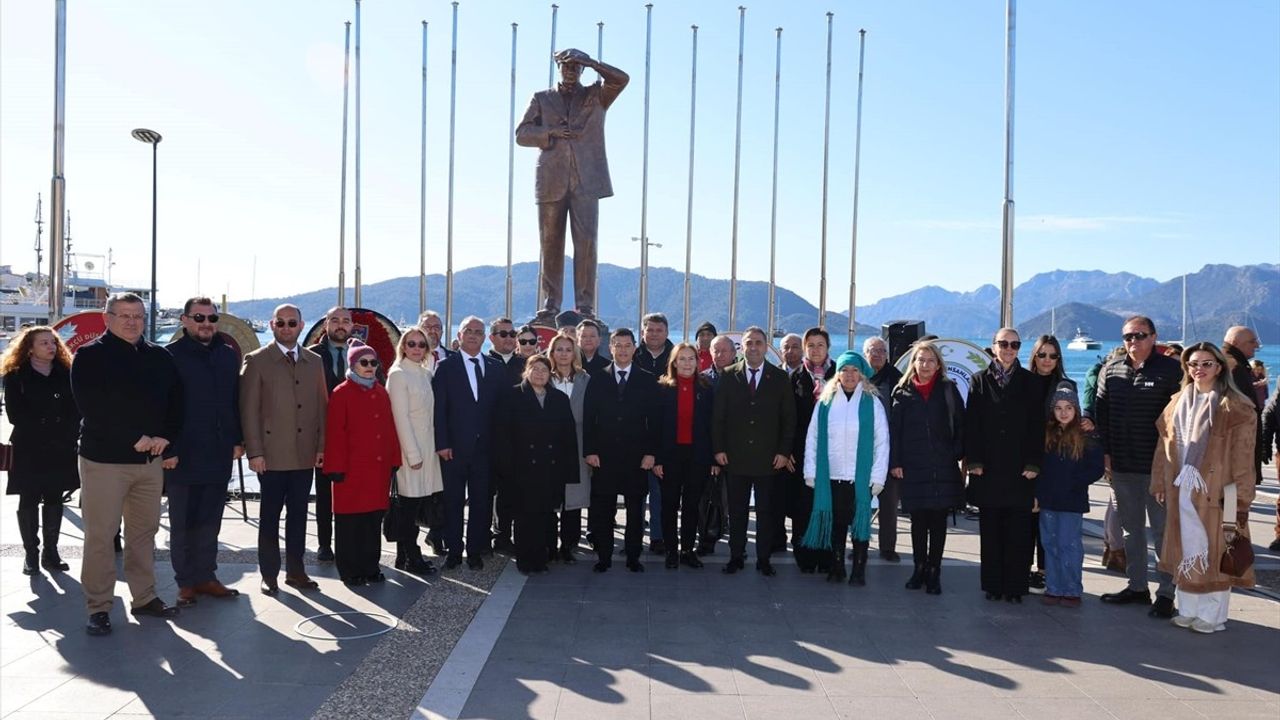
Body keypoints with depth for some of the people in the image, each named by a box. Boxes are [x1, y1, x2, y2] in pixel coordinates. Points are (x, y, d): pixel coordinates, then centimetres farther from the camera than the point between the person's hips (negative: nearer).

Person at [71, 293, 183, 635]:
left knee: (144, 532, 12)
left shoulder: (161, 358, 11)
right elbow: (93, 407, -12)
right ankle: (99, 607, 8)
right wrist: (135, 439, -14)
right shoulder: (89, 356, -3)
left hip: (151, 460, 5)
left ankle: (145, 598, 22)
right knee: (100, 535, -1)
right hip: (104, 457, -4)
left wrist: (165, 437, -5)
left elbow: (175, 401, 11)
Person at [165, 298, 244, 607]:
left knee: (210, 521, 12)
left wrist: (237, 440, 9)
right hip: (183, 454, -4)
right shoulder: (171, 355, -5)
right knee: (183, 523, 6)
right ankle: (186, 582, 16)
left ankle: (205, 576, 21)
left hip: (219, 454, 4)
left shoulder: (228, 356, 11)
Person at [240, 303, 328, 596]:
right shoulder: (257, 361, -1)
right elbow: (249, 410, -5)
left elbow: (321, 406, 11)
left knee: (298, 513, 10)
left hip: (305, 454, 4)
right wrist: (254, 452, -10)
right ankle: (269, 574, 15)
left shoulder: (315, 361, 10)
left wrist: (321, 446, 5)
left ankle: (295, 570, 21)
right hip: (272, 454, -3)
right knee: (270, 515, 5)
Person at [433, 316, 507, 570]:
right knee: (453, 501, 6)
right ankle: (453, 551, 18)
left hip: (485, 447, 2)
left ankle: (475, 551, 19)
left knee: (481, 501, 7)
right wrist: (442, 443, -10)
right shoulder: (445, 367, 1)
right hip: (454, 447, -2)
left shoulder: (496, 368, 9)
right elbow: (439, 408, -4)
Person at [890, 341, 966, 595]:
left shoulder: (949, 390, 4)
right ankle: (919, 569, 19)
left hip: (943, 467, 0)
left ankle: (934, 572, 13)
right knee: (918, 521, 8)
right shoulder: (903, 392, 4)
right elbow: (894, 429, 2)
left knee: (938, 521, 4)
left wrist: (961, 456, -4)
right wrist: (895, 462, -3)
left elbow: (960, 425, 3)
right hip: (913, 468, 0)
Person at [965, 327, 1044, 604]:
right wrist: (973, 461, -5)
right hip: (988, 468, 0)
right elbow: (971, 423, 2)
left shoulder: (1029, 382, 6)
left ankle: (1015, 585, 9)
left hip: (1020, 469, 0)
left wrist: (1033, 463, -5)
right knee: (991, 529, 5)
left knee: (1018, 531, 1)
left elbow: (1037, 425, 2)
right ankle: (993, 584, 13)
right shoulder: (980, 381, 6)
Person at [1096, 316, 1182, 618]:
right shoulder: (1111, 370, 7)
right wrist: (1105, 452, 5)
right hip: (1121, 467, 5)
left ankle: (1166, 593, 11)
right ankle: (1137, 587, 25)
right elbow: (1100, 412, 10)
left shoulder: (1171, 370, -5)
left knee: (1163, 531, 2)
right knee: (1131, 529, 14)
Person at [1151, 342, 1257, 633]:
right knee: (1186, 548, 10)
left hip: (1215, 490, -5)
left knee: (1214, 551, 1)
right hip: (1181, 489, 5)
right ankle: (1188, 609, 20)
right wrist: (1159, 483, 9)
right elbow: (1165, 445, 12)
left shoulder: (1235, 408, -5)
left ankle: (1212, 615, 10)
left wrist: (1240, 496, -14)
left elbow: (1243, 457, -9)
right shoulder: (1178, 402, 12)